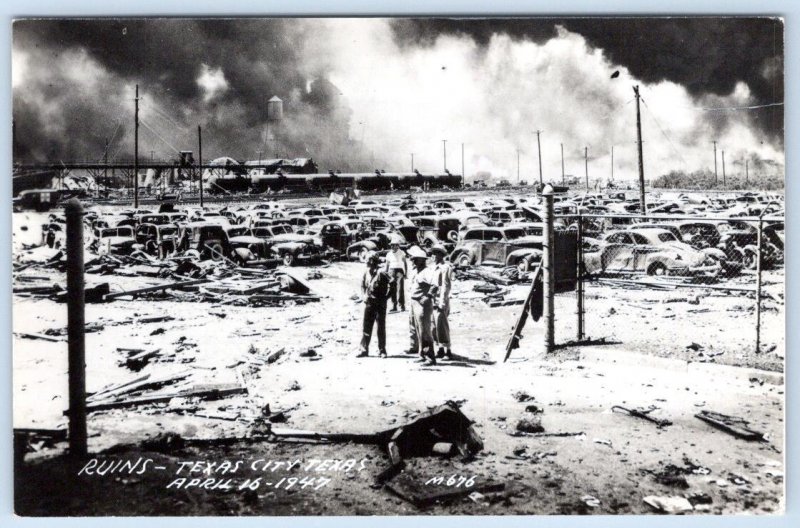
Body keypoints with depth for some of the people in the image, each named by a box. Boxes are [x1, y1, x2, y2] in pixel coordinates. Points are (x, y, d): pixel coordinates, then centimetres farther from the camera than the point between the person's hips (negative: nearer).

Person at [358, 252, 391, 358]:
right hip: (369, 303, 5)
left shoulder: (381, 274, -14)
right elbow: (363, 286, 18)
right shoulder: (366, 274, 3)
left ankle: (382, 350, 14)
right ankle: (364, 350, 14)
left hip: (380, 304, -5)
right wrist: (364, 296, 3)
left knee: (381, 328, 4)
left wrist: (386, 297, -11)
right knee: (366, 327, 7)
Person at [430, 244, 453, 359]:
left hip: (440, 300, -8)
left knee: (441, 325, -9)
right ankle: (440, 349, 16)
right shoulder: (434, 267, 16)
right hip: (432, 301, 8)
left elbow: (445, 286, -13)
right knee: (435, 325, 9)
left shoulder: (445, 267, -9)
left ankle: (447, 350, -4)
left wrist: (442, 302, -17)